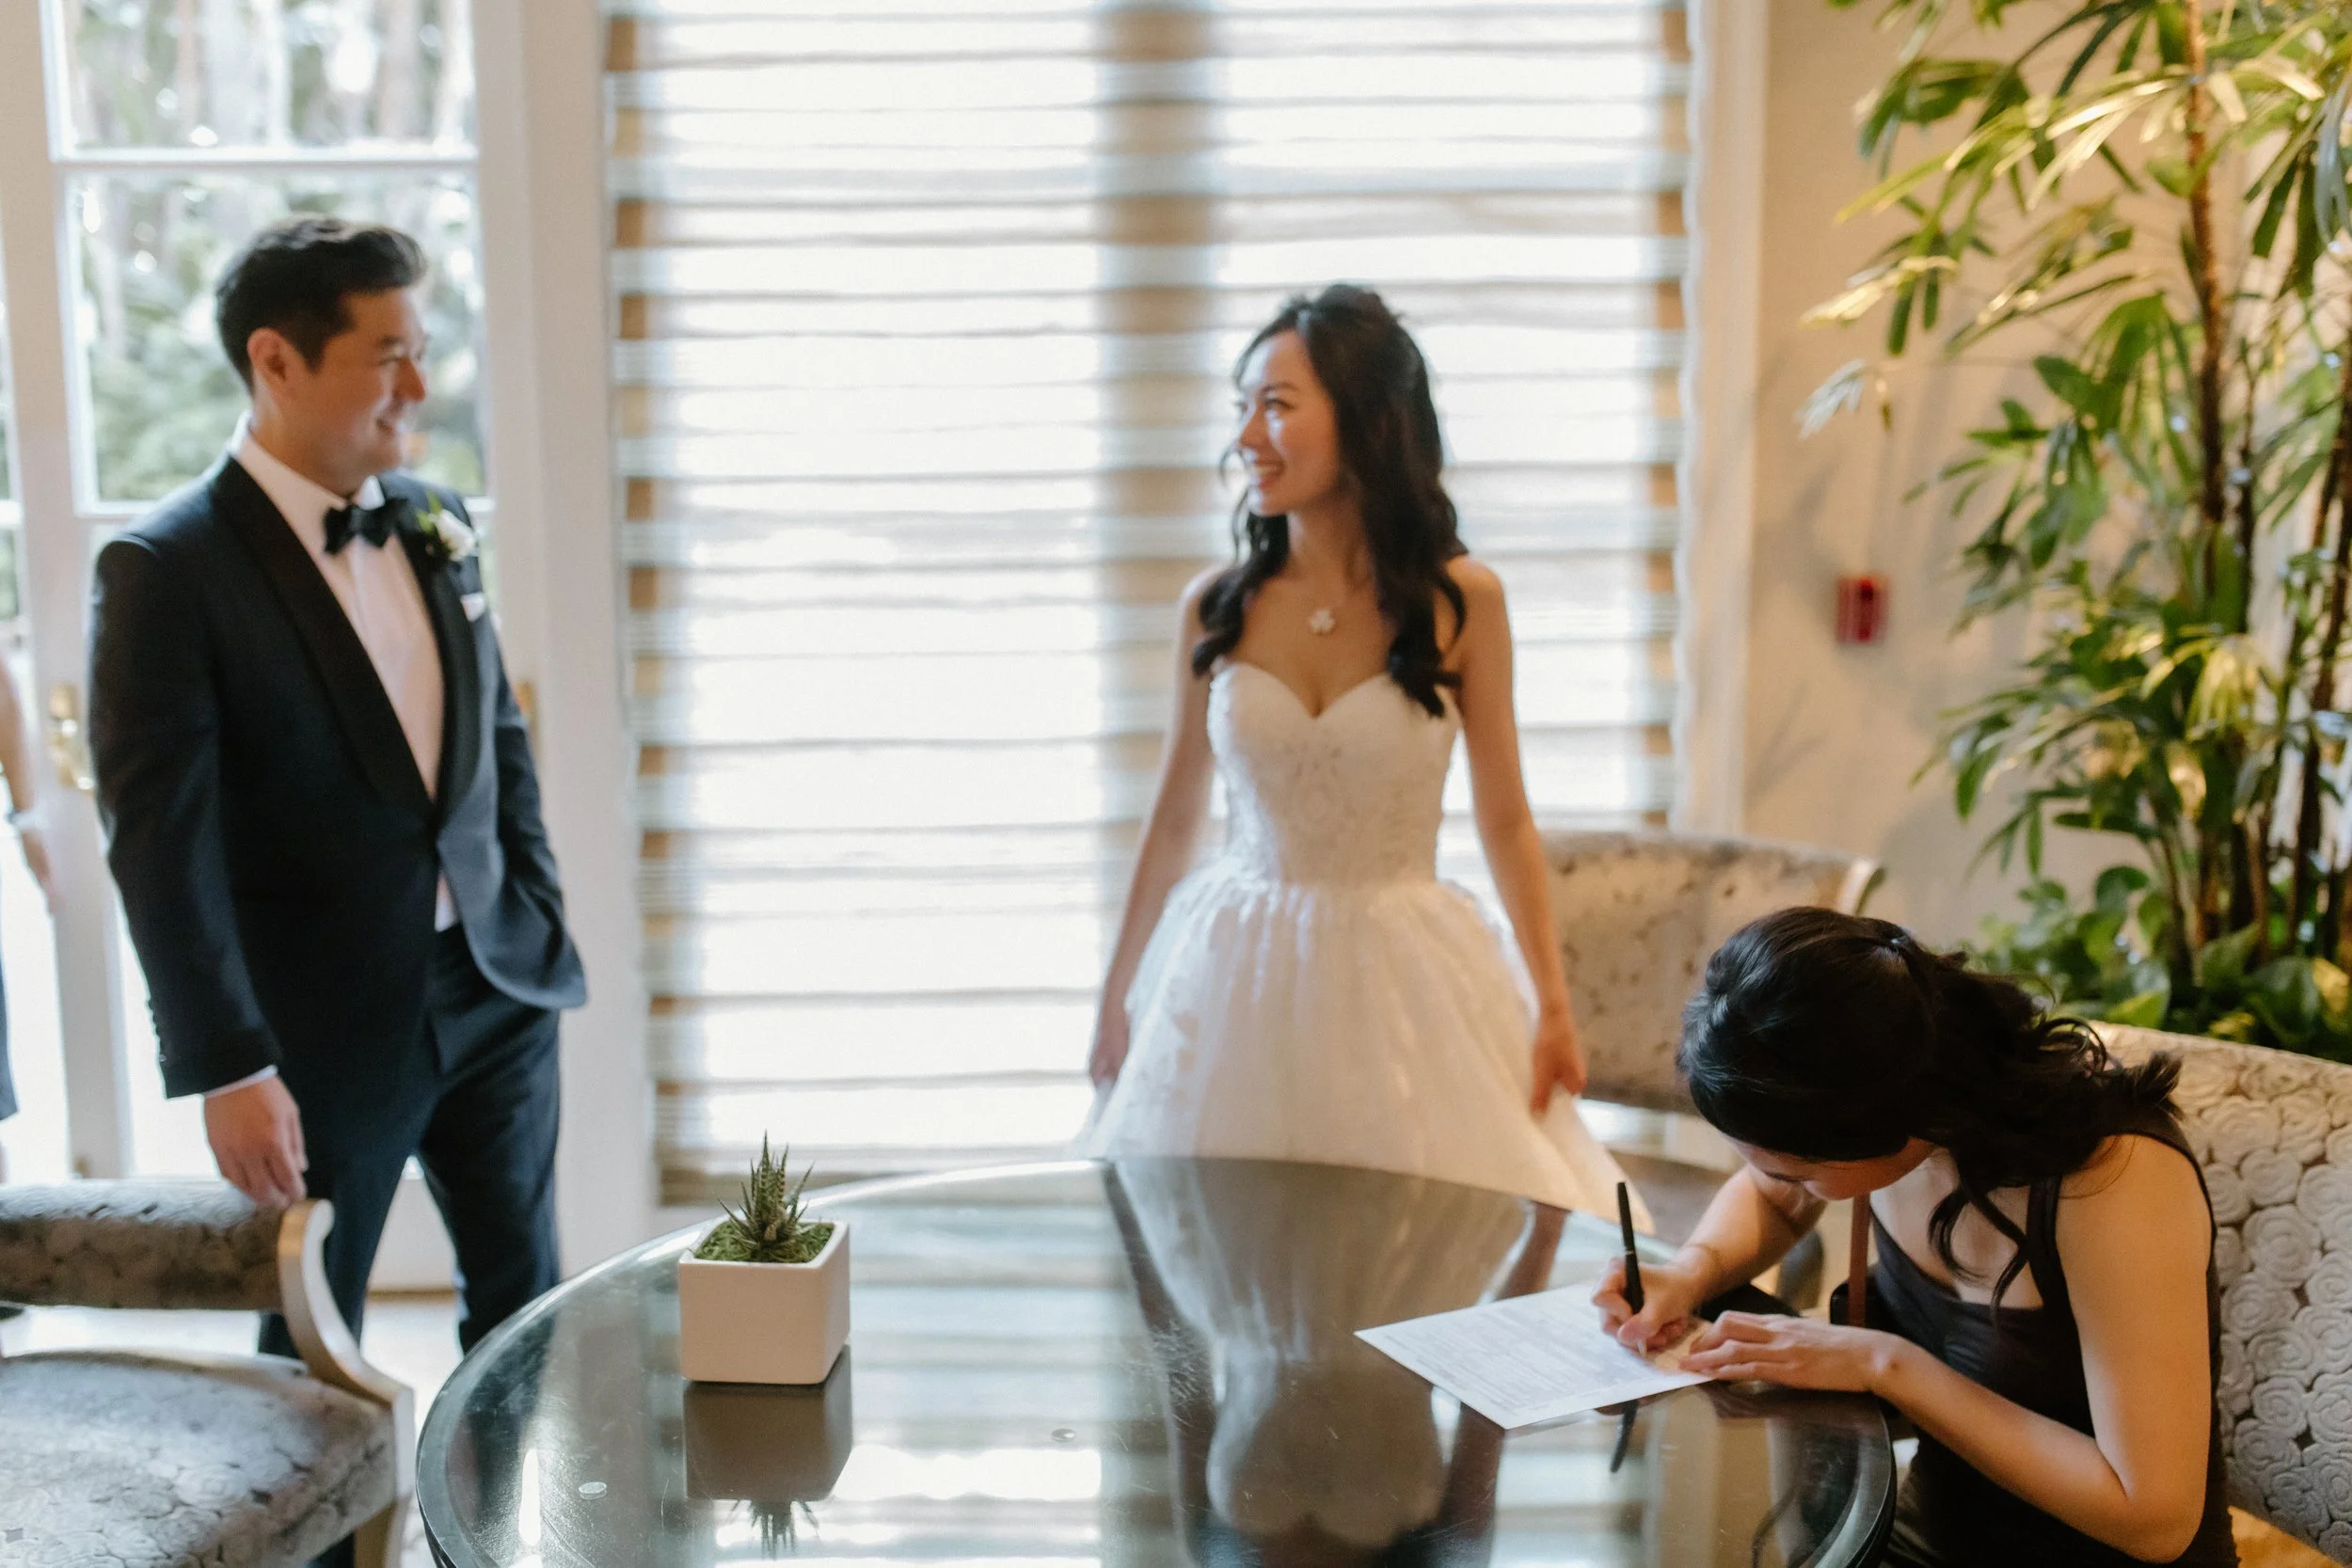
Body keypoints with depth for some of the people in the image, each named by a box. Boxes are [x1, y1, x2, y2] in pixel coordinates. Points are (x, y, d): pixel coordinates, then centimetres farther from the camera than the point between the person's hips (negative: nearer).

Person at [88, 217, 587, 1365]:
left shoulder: (434, 524, 5)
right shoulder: (167, 569, -15)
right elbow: (160, 843, -17)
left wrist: (540, 917, 8)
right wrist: (225, 1070, -19)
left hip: (496, 993, 6)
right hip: (323, 1032, -5)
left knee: (524, 1298, 15)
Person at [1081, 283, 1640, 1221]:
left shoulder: (1461, 602, -6)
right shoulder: (1216, 609, -2)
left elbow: (1505, 821, 1)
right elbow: (1174, 817, 9)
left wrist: (1554, 1007, -1)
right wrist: (1116, 997, 13)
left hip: (1402, 975, -1)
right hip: (1241, 977, 2)